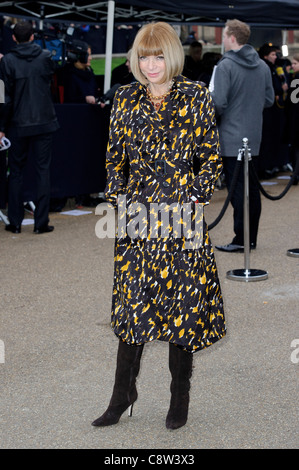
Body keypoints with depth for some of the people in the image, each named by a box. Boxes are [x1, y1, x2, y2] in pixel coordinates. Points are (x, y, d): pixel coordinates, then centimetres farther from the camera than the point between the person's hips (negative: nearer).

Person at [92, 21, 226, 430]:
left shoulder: (196, 98, -1)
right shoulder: (126, 99, 7)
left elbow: (212, 158, 1)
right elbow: (114, 156, 13)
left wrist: (195, 198, -8)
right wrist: (118, 197, 1)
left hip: (181, 214, -2)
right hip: (137, 214, 2)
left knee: (183, 302, 3)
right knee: (132, 302, 5)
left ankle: (180, 400, 18)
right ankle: (122, 396, 17)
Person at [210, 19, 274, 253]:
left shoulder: (225, 66, -13)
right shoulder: (263, 66, 8)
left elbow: (219, 102, -19)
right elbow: (270, 99, 12)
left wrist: (213, 113, 2)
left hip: (232, 136, -6)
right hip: (255, 136, 7)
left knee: (237, 189, -4)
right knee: (252, 188, 11)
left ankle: (241, 239, -2)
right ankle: (251, 238, 17)